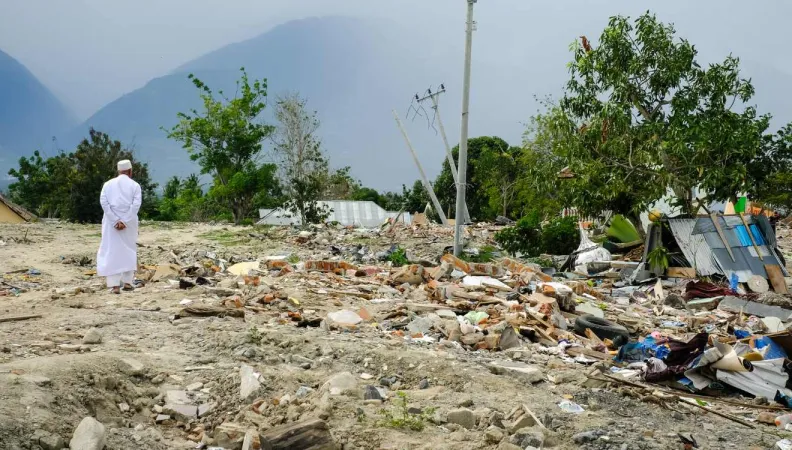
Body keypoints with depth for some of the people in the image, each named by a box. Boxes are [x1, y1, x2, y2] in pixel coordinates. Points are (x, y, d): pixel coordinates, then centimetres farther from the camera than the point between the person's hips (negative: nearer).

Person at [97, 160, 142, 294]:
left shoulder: (108, 184, 6)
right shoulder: (134, 185, 1)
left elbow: (103, 202, -6)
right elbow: (136, 204, -11)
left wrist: (115, 221, -9)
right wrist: (124, 222, -13)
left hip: (111, 223, 1)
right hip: (129, 224, -1)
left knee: (112, 252, 2)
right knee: (129, 252, 13)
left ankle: (115, 285, -4)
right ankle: (127, 282, 10)